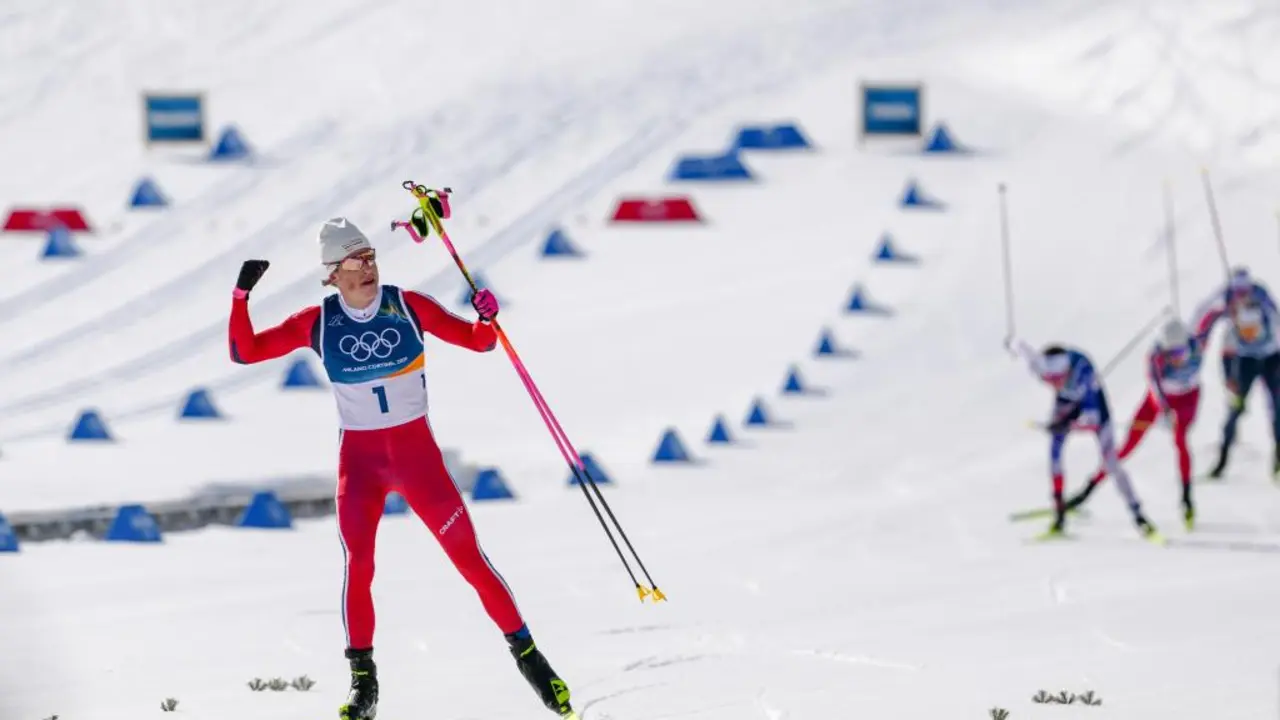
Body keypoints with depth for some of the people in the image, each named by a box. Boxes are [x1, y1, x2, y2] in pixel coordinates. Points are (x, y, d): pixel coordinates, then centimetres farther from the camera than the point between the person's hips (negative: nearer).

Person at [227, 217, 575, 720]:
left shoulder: (407, 305, -4)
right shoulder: (318, 323, -3)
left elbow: (476, 341, 3)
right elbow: (245, 351, 0)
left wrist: (487, 319, -19)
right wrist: (243, 294, -13)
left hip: (417, 450, 0)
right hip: (359, 456, 0)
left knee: (468, 554, -4)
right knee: (358, 564, -14)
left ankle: (526, 654, 7)